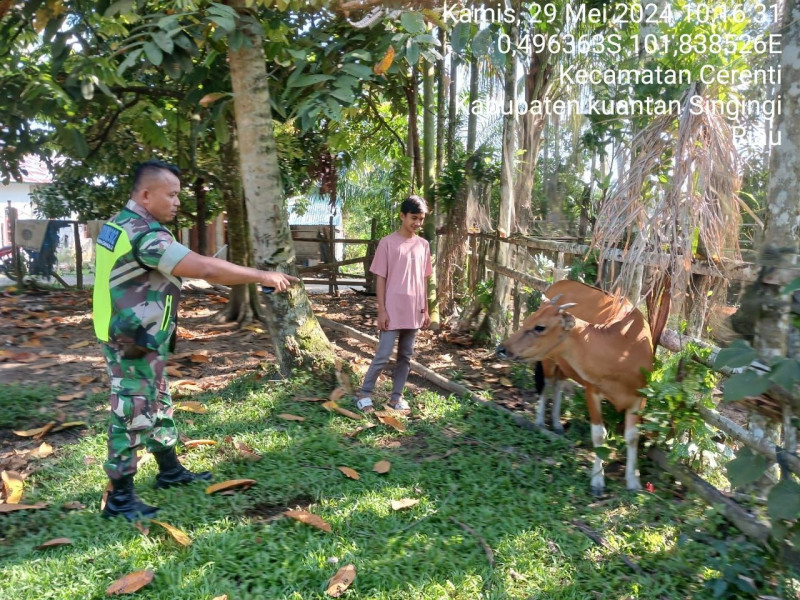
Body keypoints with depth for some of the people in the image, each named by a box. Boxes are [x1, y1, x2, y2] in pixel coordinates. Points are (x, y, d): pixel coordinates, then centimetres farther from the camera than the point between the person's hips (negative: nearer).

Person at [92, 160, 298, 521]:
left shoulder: (121, 224, 10)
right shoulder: (143, 234, -24)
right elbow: (204, 267, -28)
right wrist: (263, 276, -21)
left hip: (138, 336, 10)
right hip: (131, 341, -10)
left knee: (158, 404, 19)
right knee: (131, 413, 0)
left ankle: (170, 471, 34)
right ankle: (119, 499, 13)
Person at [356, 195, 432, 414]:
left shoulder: (423, 245, 9)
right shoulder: (387, 243, -6)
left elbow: (423, 280, 13)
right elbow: (381, 279, -6)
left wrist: (425, 310, 11)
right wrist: (382, 310, -11)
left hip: (414, 312, 5)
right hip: (393, 312, -5)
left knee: (405, 357, 11)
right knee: (383, 356, -4)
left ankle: (396, 397, 22)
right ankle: (364, 395, 13)